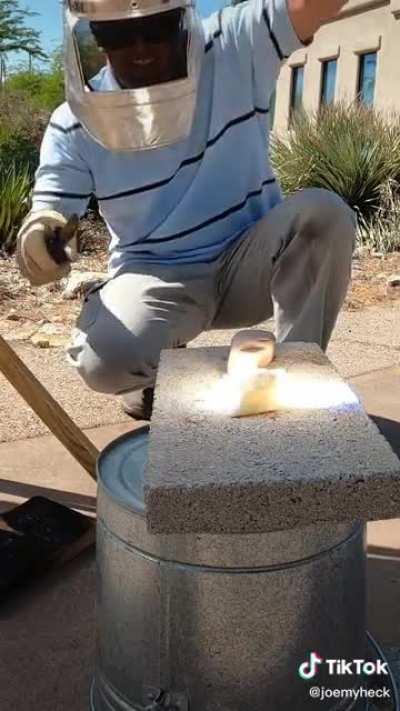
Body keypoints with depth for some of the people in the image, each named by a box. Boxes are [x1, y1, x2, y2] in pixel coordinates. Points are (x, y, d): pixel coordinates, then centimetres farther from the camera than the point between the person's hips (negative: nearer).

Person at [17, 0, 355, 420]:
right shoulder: (74, 127, -6)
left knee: (323, 212, -28)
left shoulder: (235, 47, -8)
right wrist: (39, 236, -30)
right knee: (104, 362, -30)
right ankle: (163, 366, 10)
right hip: (156, 277, 0)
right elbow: (50, 211, -4)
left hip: (247, 263, 1)